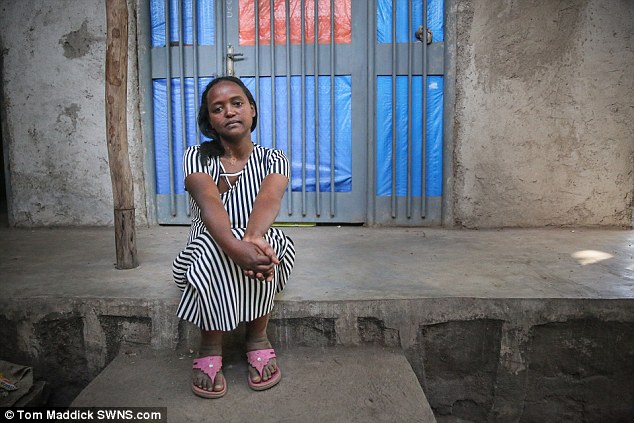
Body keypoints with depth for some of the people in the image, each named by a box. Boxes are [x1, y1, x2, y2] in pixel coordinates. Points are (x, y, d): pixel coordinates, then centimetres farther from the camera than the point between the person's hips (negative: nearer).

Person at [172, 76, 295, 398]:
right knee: (211, 245, -34)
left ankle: (257, 336, -16)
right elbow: (209, 201, -27)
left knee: (267, 240, -32)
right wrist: (235, 247, -48)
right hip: (205, 263, 0)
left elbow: (269, 199, -26)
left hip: (267, 254, 1)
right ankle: (210, 345, -19)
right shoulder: (197, 157, -5)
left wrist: (252, 238, -50)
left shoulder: (273, 160, -2)